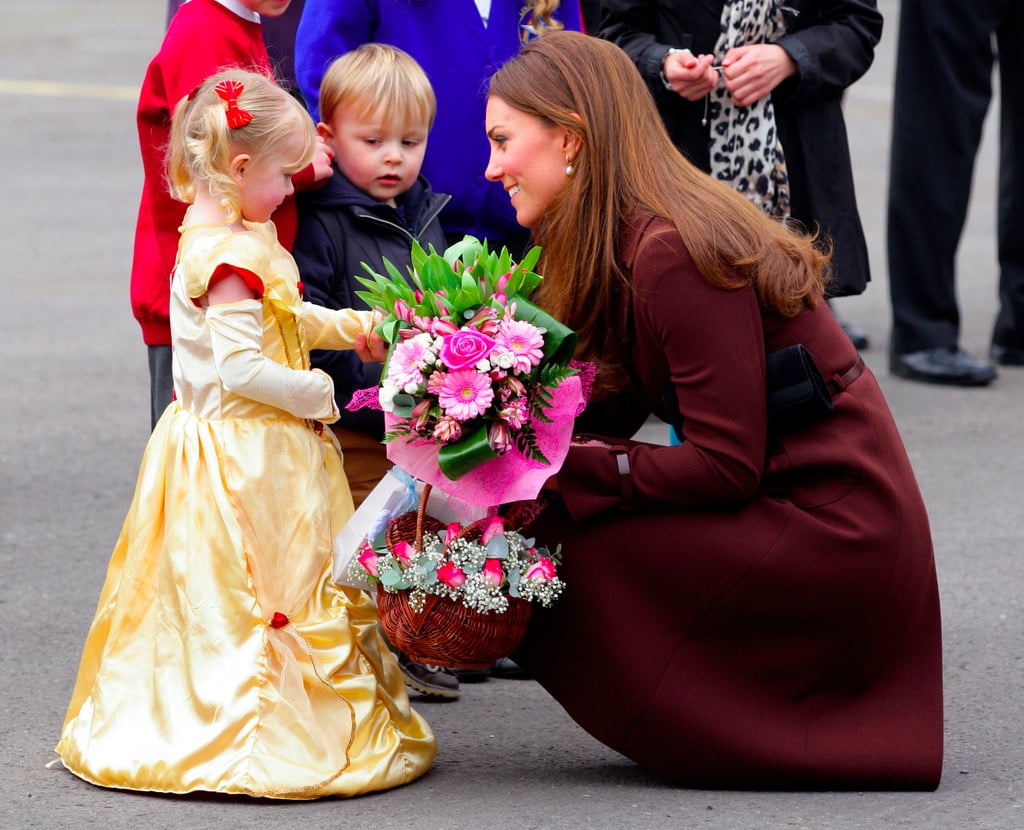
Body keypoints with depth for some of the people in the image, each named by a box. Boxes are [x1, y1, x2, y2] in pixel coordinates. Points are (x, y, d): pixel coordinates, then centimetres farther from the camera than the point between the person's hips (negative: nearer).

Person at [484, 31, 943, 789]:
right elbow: (606, 408, 7)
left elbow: (726, 465, -22)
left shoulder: (673, 254, -20)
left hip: (830, 530, -9)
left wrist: (561, 472, -18)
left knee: (568, 550, -12)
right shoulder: (624, 245, 10)